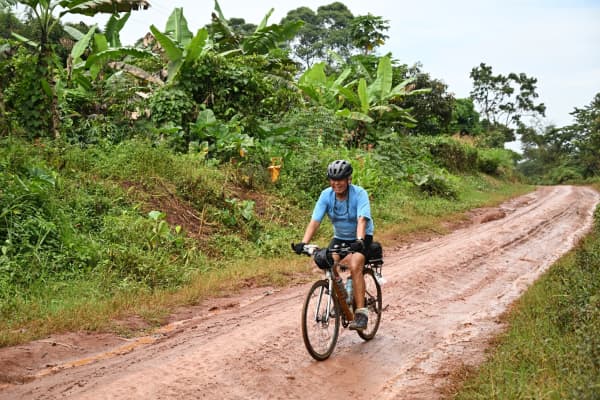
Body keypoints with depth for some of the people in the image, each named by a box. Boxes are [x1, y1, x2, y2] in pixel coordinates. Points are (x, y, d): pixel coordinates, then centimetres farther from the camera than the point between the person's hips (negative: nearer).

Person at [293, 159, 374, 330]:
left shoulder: (359, 194, -23)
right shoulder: (326, 195, -14)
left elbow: (362, 220, -35)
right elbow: (315, 220, -21)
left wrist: (359, 240, -52)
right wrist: (303, 243, -34)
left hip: (361, 238, -3)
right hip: (340, 237, 3)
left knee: (354, 265, -29)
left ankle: (361, 313, -24)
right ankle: (338, 288, 5)